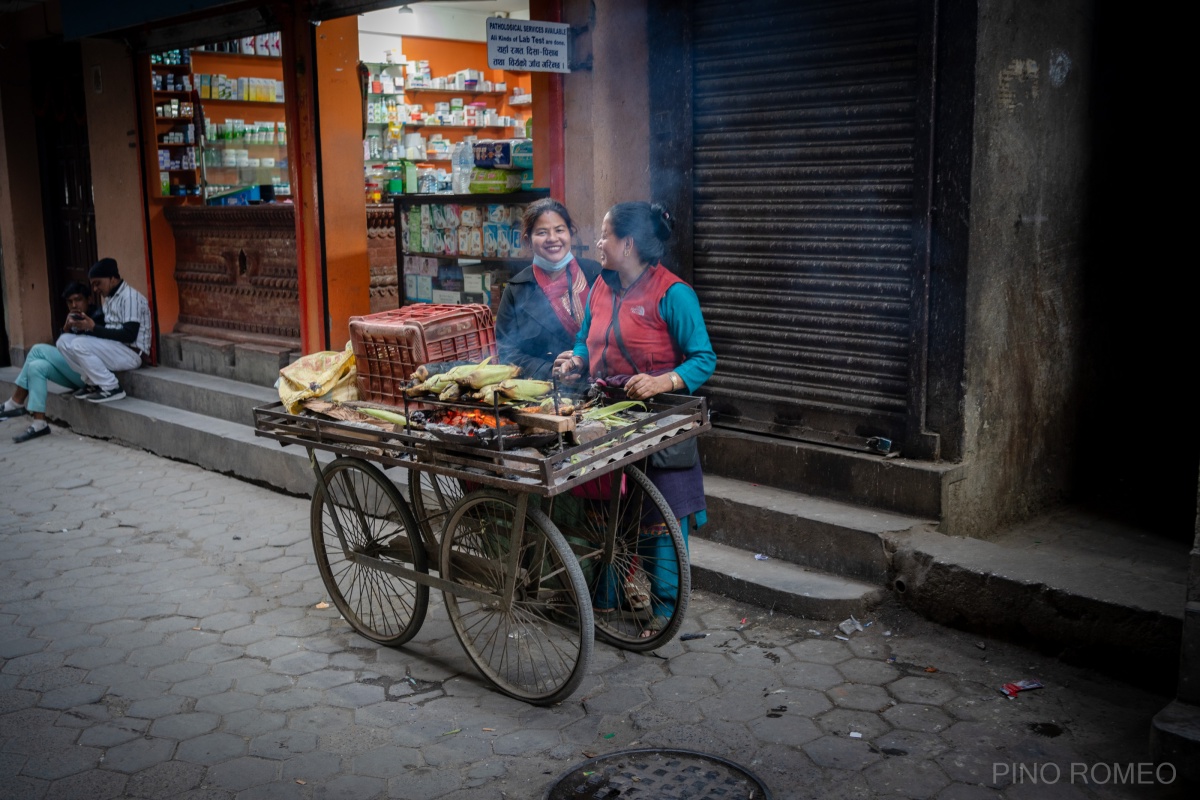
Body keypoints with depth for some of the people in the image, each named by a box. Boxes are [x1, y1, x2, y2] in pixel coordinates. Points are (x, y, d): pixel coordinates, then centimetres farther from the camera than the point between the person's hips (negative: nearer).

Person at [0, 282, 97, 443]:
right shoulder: (72, 320, 19)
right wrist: (66, 328, -8)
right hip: (73, 372, 8)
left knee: (39, 350, -17)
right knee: (36, 366, -15)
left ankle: (16, 403, -10)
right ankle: (39, 424, -19)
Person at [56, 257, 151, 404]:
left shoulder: (130, 297, -14)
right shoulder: (108, 298, 16)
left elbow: (129, 335, -23)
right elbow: (105, 328, 17)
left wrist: (93, 328, -22)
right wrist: (86, 326, -2)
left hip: (131, 354, -9)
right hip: (113, 348, 9)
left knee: (79, 345, -25)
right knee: (64, 340, 0)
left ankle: (111, 388, -15)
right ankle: (93, 382, 1)